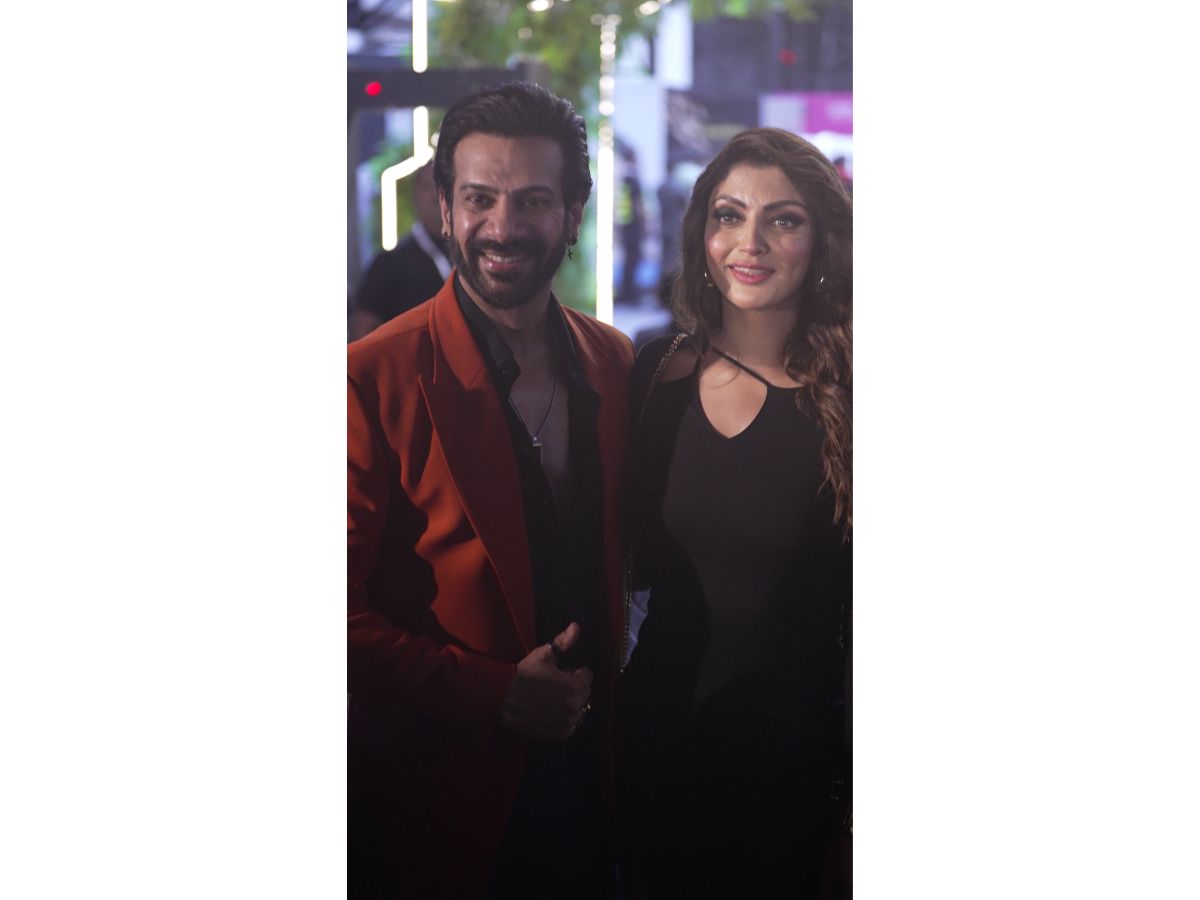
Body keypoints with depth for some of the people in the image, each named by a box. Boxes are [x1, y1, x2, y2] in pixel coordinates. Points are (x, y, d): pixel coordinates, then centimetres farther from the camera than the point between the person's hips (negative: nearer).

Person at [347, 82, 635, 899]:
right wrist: (494, 693, -19)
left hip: (589, 787, 5)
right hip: (438, 807, -4)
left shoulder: (617, 364, 4)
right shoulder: (374, 378, -14)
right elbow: (343, 615, -14)